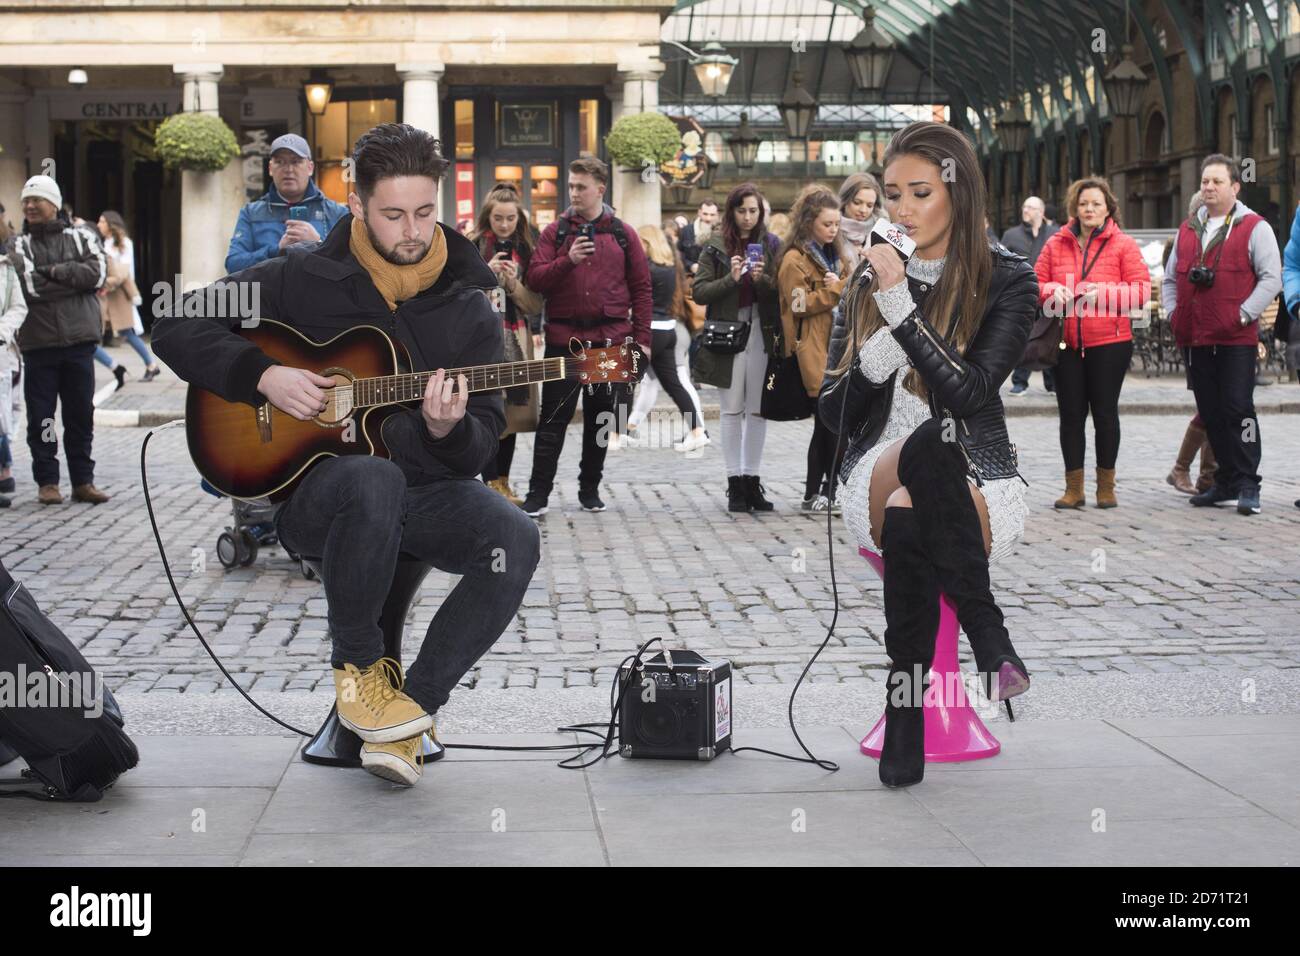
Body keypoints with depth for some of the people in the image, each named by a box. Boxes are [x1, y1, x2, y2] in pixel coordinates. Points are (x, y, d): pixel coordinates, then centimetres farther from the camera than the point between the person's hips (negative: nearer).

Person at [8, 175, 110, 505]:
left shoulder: (82, 236, 8)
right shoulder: (19, 245, 5)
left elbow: (97, 272, -7)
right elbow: (30, 288, -10)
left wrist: (54, 272, -10)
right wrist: (72, 280, -10)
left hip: (78, 341, 1)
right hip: (38, 342, -1)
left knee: (81, 414, 6)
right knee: (40, 416, 2)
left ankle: (83, 481, 13)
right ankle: (47, 482, 10)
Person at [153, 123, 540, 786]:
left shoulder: (468, 309, 4)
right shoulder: (301, 278, 0)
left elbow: (480, 450, 1)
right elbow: (176, 328, 2)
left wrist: (448, 431, -24)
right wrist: (264, 375, -13)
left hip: (427, 490, 3)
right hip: (310, 488, -2)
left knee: (514, 539, -28)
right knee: (373, 479, -40)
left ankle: (413, 705, -16)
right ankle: (356, 664, -16)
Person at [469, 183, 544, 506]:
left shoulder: (525, 252, 11)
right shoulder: (472, 248, 1)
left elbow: (535, 306, 8)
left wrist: (514, 283, -9)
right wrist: (485, 272, -14)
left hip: (514, 341, 4)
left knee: (511, 412, 4)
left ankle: (503, 482, 12)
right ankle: (492, 482, -8)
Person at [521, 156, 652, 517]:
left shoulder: (622, 234, 7)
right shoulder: (555, 232, 6)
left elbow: (641, 288, 7)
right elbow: (535, 280, -3)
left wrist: (641, 338, 1)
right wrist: (568, 260, -18)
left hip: (611, 341, 1)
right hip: (564, 338, -1)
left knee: (601, 419, 9)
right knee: (554, 419, -1)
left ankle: (590, 488, 22)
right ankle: (538, 493, 3)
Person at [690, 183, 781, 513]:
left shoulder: (771, 245, 7)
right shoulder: (716, 246, 2)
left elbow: (781, 293, 4)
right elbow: (699, 291, -3)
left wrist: (762, 280, -15)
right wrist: (730, 278, -16)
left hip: (762, 334, 2)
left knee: (758, 410, 3)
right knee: (732, 410, 2)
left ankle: (752, 480, 10)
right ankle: (735, 483, 5)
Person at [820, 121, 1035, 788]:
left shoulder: (1007, 281, 2)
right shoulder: (870, 278, 13)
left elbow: (969, 394, -13)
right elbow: (833, 413, 9)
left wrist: (902, 309, -18)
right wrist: (873, 359, -11)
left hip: (975, 485, -2)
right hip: (875, 478, 2)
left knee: (910, 523, -40)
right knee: (928, 446, -37)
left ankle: (905, 735, -30)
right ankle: (988, 639, -33)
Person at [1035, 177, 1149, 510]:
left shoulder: (1124, 244, 1)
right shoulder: (1056, 244, 9)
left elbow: (1141, 289, -5)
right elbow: (1036, 284, 11)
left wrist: (1104, 293, -17)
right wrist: (1051, 292, -11)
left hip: (1109, 343, -2)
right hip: (1066, 344, 2)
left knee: (1105, 413, 5)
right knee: (1071, 414, 4)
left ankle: (1106, 486, 15)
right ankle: (1074, 488, 11)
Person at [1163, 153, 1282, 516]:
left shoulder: (1254, 227, 0)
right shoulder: (1188, 229, 17)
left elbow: (1271, 278, -6)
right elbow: (1170, 278, 24)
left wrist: (1244, 315, -14)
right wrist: (1174, 313, 9)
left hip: (1236, 339, -6)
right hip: (1194, 338, 6)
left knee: (1238, 408, -8)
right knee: (1210, 412, 9)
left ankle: (1247, 485, -4)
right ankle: (1226, 482, 17)